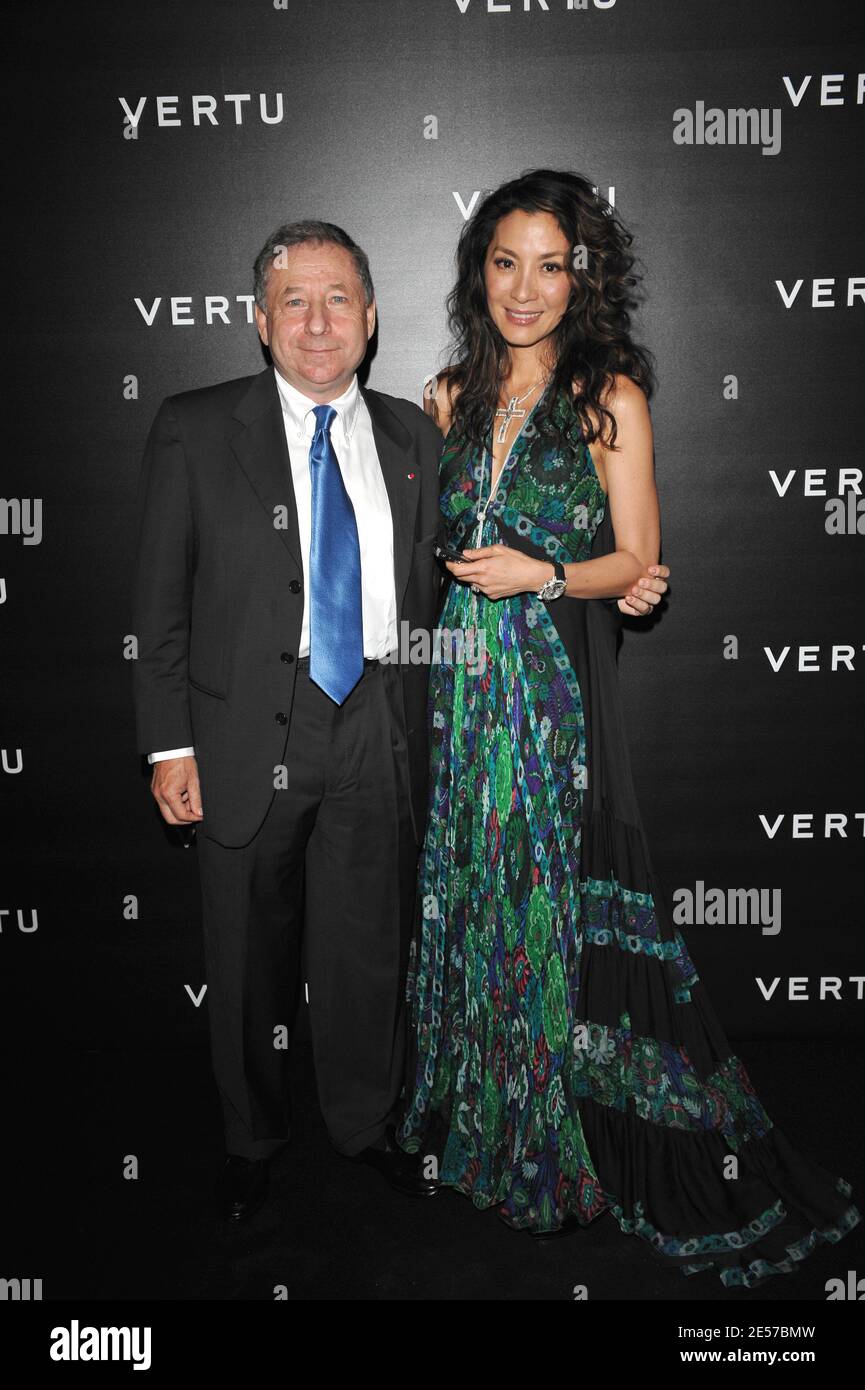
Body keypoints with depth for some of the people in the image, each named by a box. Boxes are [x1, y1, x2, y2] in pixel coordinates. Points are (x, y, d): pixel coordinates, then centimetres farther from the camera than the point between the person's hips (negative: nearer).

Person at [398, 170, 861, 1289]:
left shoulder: (610, 398, -2)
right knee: (467, 891, 11)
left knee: (561, 898, -1)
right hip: (463, 680, 5)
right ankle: (480, 1123, 32)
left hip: (560, 683, -4)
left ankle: (576, 1148, 20)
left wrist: (541, 573, -17)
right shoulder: (452, 396, 11)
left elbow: (637, 561, -3)